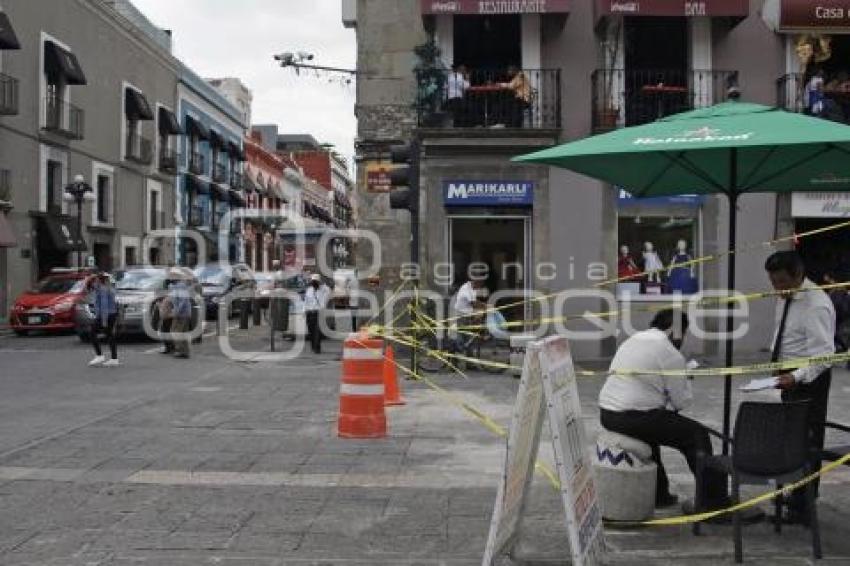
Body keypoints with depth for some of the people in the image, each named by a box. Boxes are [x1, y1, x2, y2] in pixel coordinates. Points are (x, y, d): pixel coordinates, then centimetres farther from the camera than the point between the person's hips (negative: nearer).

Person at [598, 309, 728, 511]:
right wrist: (687, 380, 16)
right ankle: (714, 499, 13)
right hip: (635, 419, -8)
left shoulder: (631, 341, 17)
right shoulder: (671, 354, -8)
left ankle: (659, 494, 40)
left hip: (607, 415, 8)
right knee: (697, 435, 5)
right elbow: (682, 401, -3)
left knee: (654, 426, 35)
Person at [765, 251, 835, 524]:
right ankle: (794, 493, 34)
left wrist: (796, 377, -36)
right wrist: (778, 367, 14)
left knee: (807, 442, -4)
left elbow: (823, 353, -26)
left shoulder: (816, 305, -23)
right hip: (789, 375, 9)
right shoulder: (787, 297, 5)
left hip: (809, 378, -9)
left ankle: (802, 508, 4)